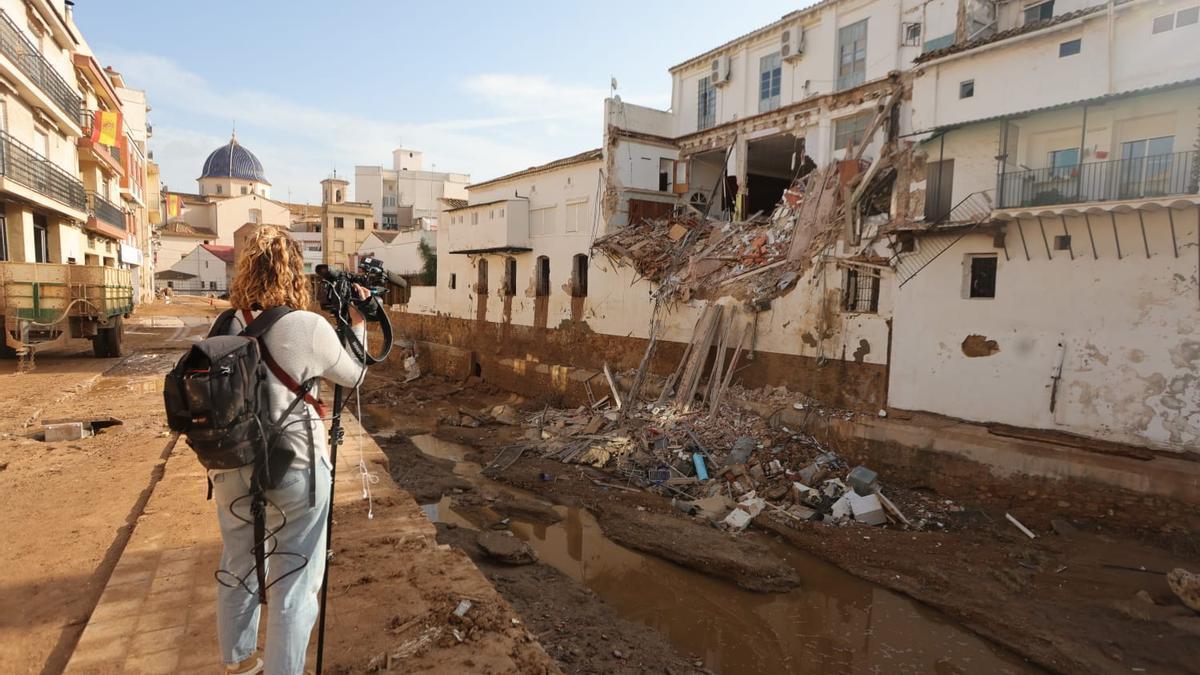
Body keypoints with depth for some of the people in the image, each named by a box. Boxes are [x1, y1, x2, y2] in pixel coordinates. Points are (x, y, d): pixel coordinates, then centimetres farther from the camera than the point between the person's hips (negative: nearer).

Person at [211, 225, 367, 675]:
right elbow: (353, 375, -1)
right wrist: (357, 323, 10)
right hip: (294, 470, -6)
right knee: (293, 583, 8)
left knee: (238, 568, 24)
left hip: (232, 468, 6)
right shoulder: (309, 327, -18)